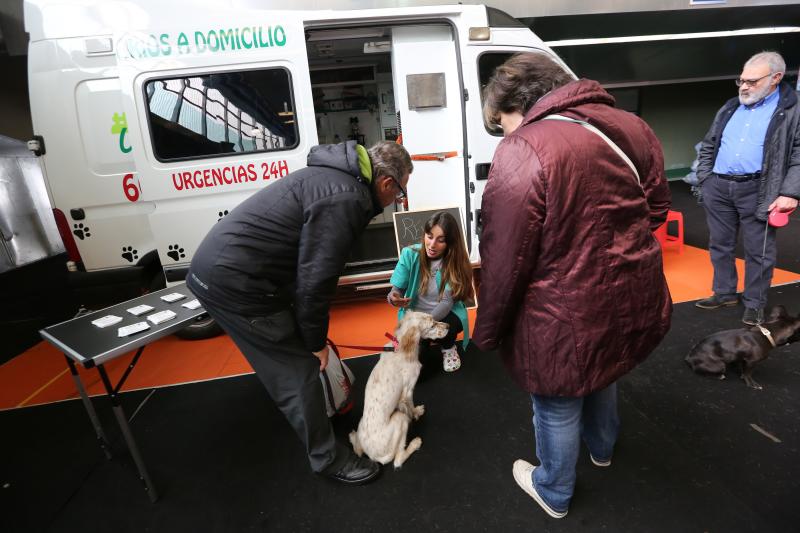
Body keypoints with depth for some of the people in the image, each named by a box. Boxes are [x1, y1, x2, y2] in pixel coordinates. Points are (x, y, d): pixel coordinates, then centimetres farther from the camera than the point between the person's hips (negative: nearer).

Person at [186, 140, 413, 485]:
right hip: (235, 283, -10)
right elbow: (315, 279, -21)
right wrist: (316, 340, -4)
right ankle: (328, 459, 20)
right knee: (297, 372, 2)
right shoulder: (345, 199, -20)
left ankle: (317, 410, 47)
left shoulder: (336, 176, 13)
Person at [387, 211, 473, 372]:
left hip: (445, 314, 0)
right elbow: (396, 290, -11)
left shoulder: (455, 260, -18)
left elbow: (447, 301, -23)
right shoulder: (410, 254, -16)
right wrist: (393, 298, -37)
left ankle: (448, 348, 3)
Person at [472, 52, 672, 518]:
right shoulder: (629, 127, 3)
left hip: (568, 319, -7)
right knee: (601, 376, 34)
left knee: (557, 407, 18)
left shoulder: (522, 151, -23)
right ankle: (602, 448, 62)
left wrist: (487, 332, -9)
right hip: (632, 301, 8)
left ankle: (554, 493, 46)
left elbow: (506, 258, -22)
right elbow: (656, 208, 14)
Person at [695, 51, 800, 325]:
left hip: (757, 192, -4)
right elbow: (708, 145, 19)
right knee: (720, 245, 12)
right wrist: (705, 178, 8)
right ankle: (724, 292, 26)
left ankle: (754, 304, 16)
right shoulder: (730, 108, 13)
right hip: (718, 188, 5)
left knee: (759, 251, 3)